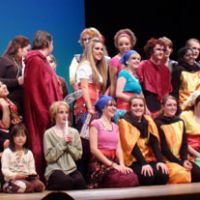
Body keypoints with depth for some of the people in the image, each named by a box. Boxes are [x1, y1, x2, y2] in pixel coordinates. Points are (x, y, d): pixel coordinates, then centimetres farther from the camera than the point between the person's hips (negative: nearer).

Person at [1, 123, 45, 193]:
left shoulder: (29, 153, 18)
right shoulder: (7, 152, 4)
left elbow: (32, 168, 15)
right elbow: (4, 169, -4)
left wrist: (33, 174, -10)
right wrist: (15, 175, -22)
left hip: (27, 178, 6)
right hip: (13, 179, -6)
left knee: (40, 185, -27)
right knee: (22, 186, -42)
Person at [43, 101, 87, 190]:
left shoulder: (74, 132, 13)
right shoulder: (49, 133, 1)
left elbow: (78, 155, 10)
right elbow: (49, 157, -7)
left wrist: (70, 144, -6)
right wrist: (62, 143, -12)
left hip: (72, 169, 3)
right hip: (55, 170, -3)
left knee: (80, 181, -33)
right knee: (68, 182, -35)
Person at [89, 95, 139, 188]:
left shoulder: (115, 127, 22)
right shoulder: (96, 124, 2)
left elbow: (118, 148, 11)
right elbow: (94, 149, -8)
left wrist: (122, 164, -8)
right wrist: (111, 164, -14)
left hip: (114, 162, 6)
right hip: (100, 163, -6)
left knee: (133, 178, -27)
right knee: (126, 180, -32)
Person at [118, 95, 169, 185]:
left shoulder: (148, 120, 10)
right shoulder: (124, 122, -5)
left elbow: (154, 142, 0)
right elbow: (131, 144, -14)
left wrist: (160, 160, -16)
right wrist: (143, 163, -25)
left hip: (149, 158, 5)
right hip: (133, 160, -5)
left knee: (163, 174, -23)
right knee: (148, 176, -31)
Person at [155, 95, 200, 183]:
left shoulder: (180, 122, 14)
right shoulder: (158, 123, -6)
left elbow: (184, 144, 10)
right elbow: (163, 148, -10)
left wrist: (185, 159, -9)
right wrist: (180, 163, -16)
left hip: (181, 158, 6)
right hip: (167, 159, -6)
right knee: (182, 174, -35)